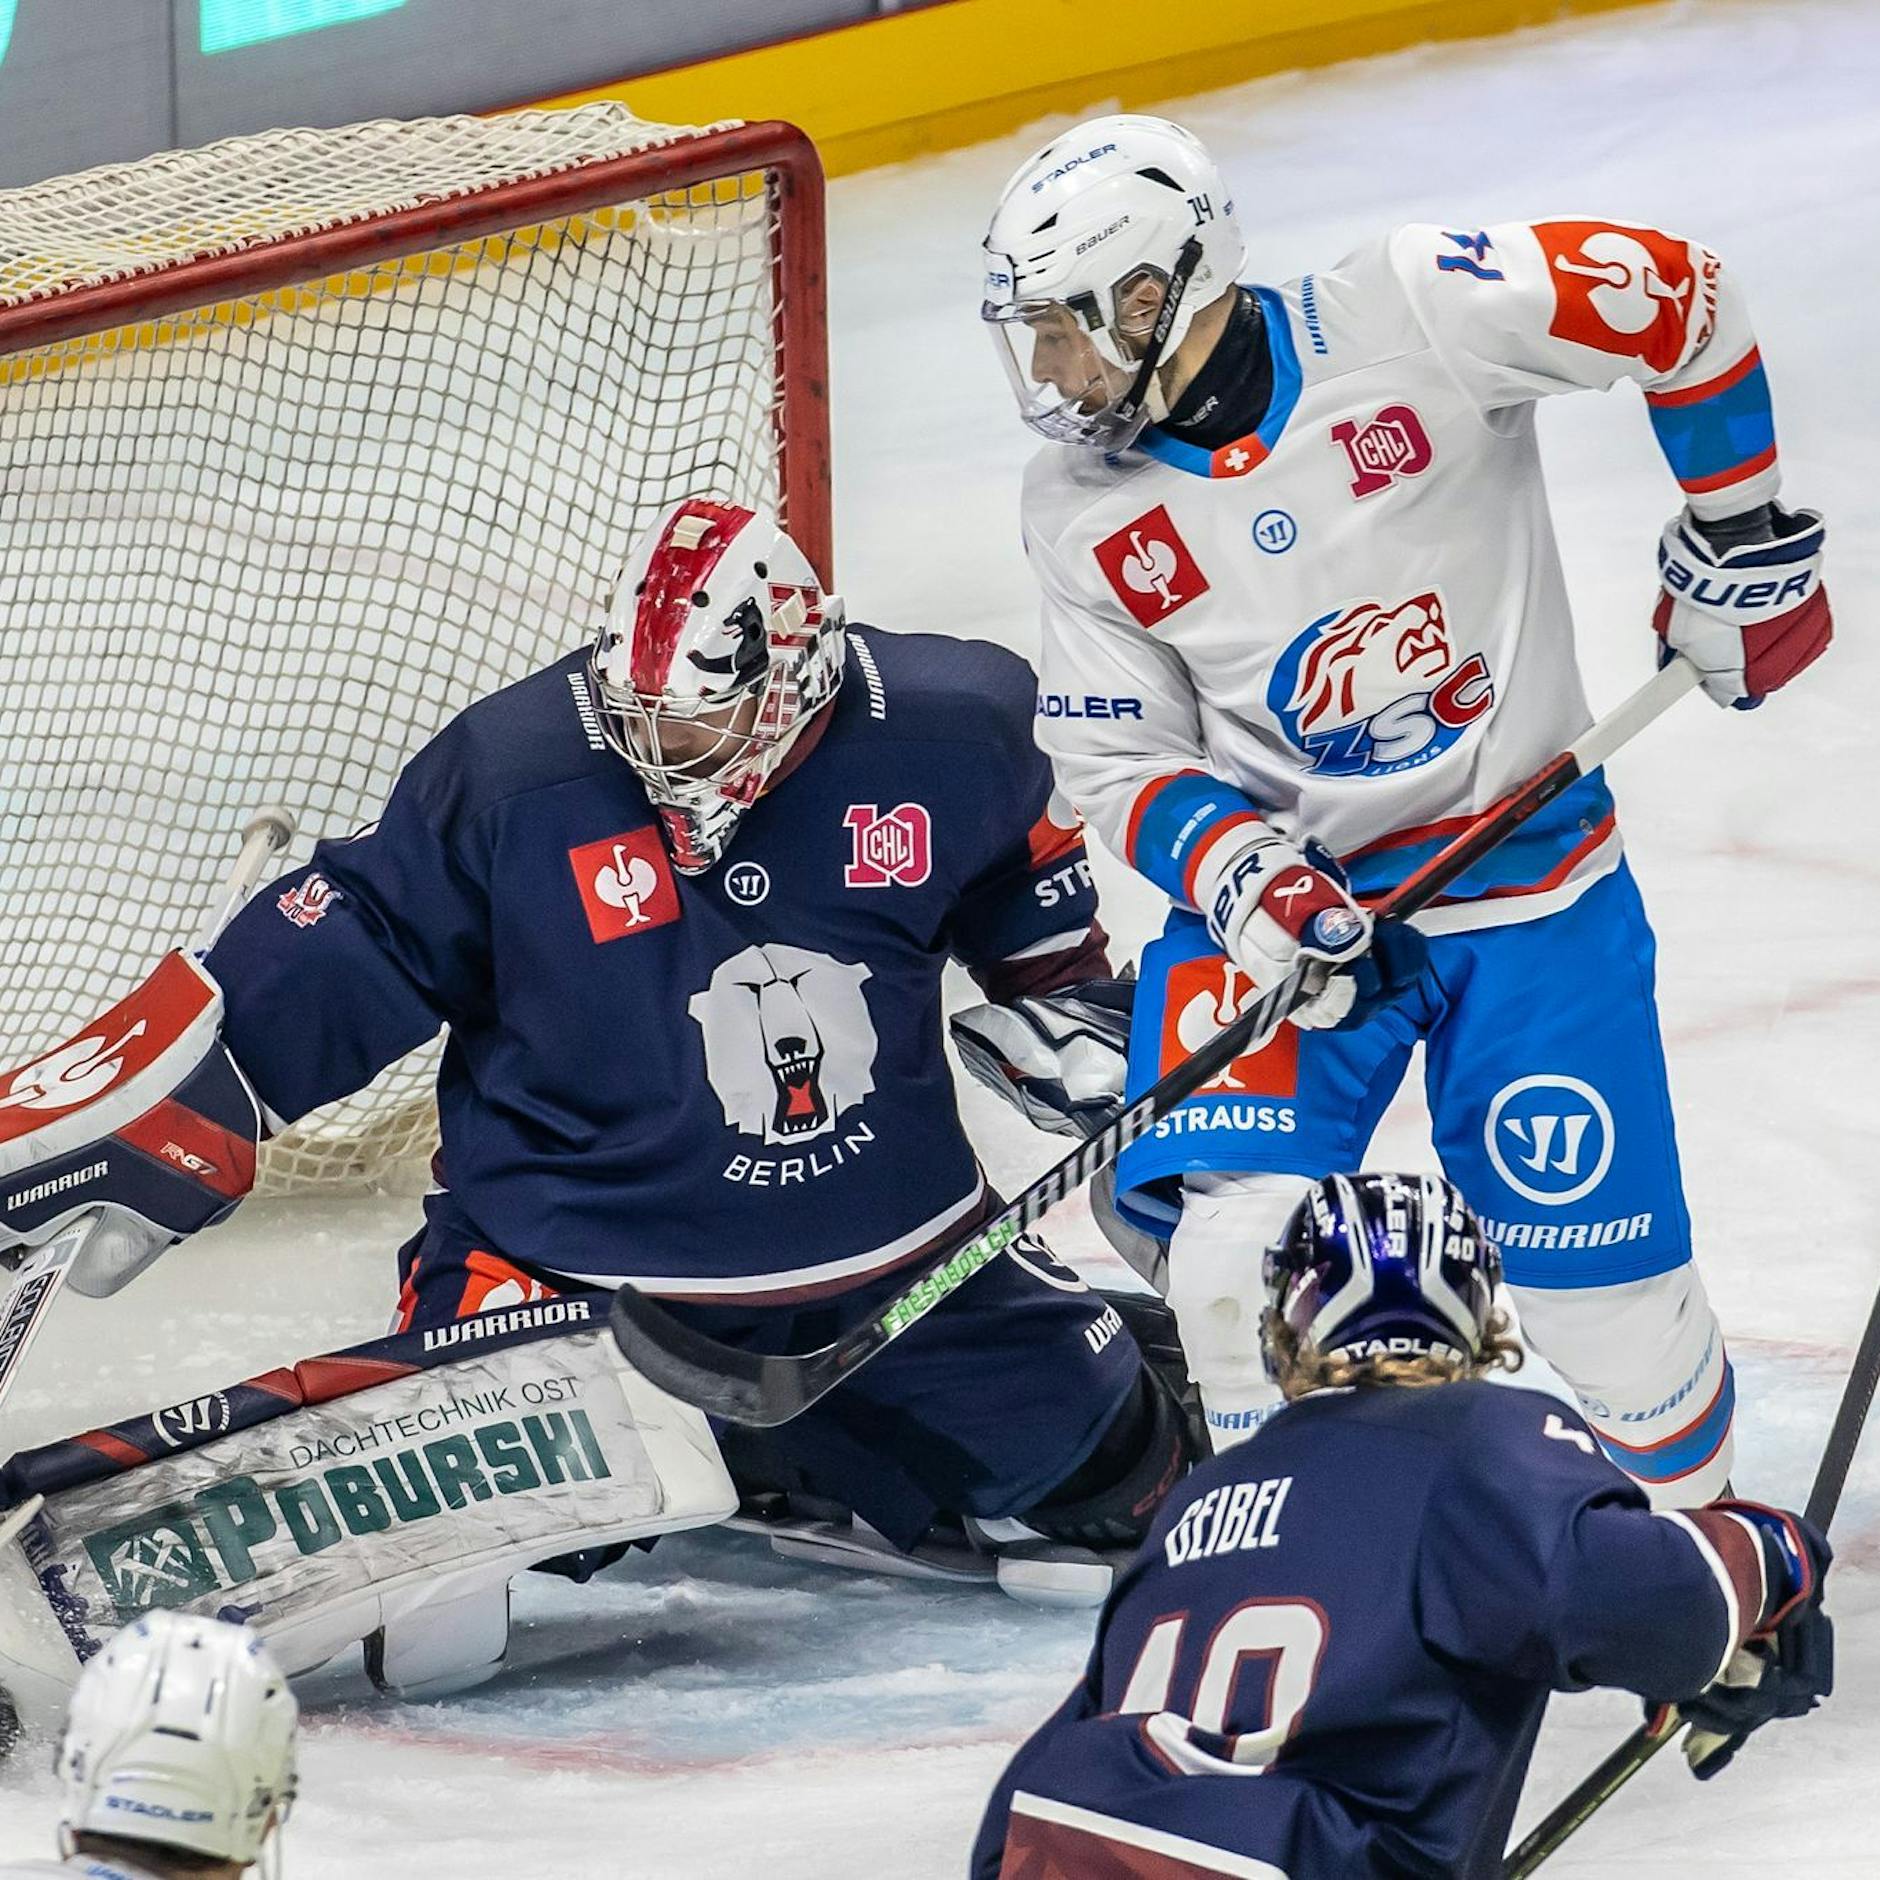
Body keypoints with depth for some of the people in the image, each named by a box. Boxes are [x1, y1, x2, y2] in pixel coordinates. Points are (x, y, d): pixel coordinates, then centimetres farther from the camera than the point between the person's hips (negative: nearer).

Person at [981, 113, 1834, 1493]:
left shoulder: (1413, 314, -19)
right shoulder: (1081, 512, -6)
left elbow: (1679, 300, -8)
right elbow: (1119, 762, -1)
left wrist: (1739, 537, -2)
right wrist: (1231, 865, -20)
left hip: (1526, 867, -2)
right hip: (1284, 887, 3)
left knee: (1599, 1272, -1)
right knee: (1237, 1239, -15)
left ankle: (1700, 1515, 29)